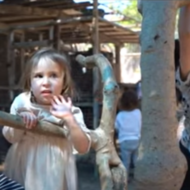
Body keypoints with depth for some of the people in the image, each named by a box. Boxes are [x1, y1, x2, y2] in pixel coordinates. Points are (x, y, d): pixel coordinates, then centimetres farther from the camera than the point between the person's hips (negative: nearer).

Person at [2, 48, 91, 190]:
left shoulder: (70, 110, -11)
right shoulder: (22, 102, -8)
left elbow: (83, 148, -18)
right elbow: (9, 137, 0)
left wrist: (69, 119, -29)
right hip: (23, 169, 1)